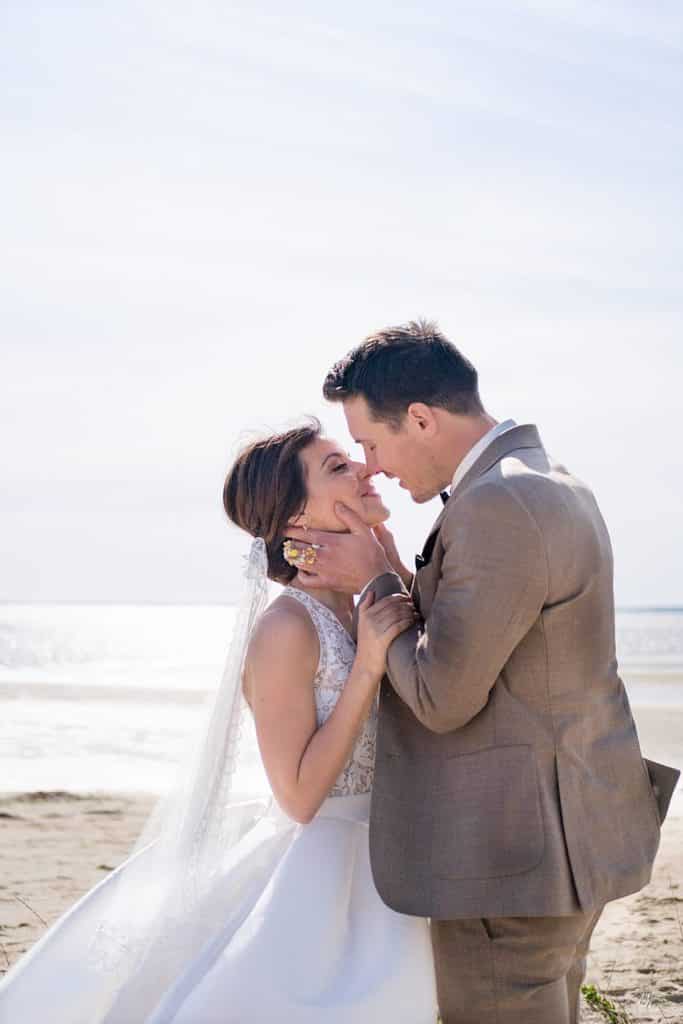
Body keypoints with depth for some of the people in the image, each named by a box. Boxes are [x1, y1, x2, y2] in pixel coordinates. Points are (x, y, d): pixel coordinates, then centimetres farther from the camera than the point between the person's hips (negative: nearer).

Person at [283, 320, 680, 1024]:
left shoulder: (498, 507, -22)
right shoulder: (551, 486, 11)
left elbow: (442, 696, -21)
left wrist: (376, 579, -8)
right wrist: (388, 579, 3)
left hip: (509, 864, -10)